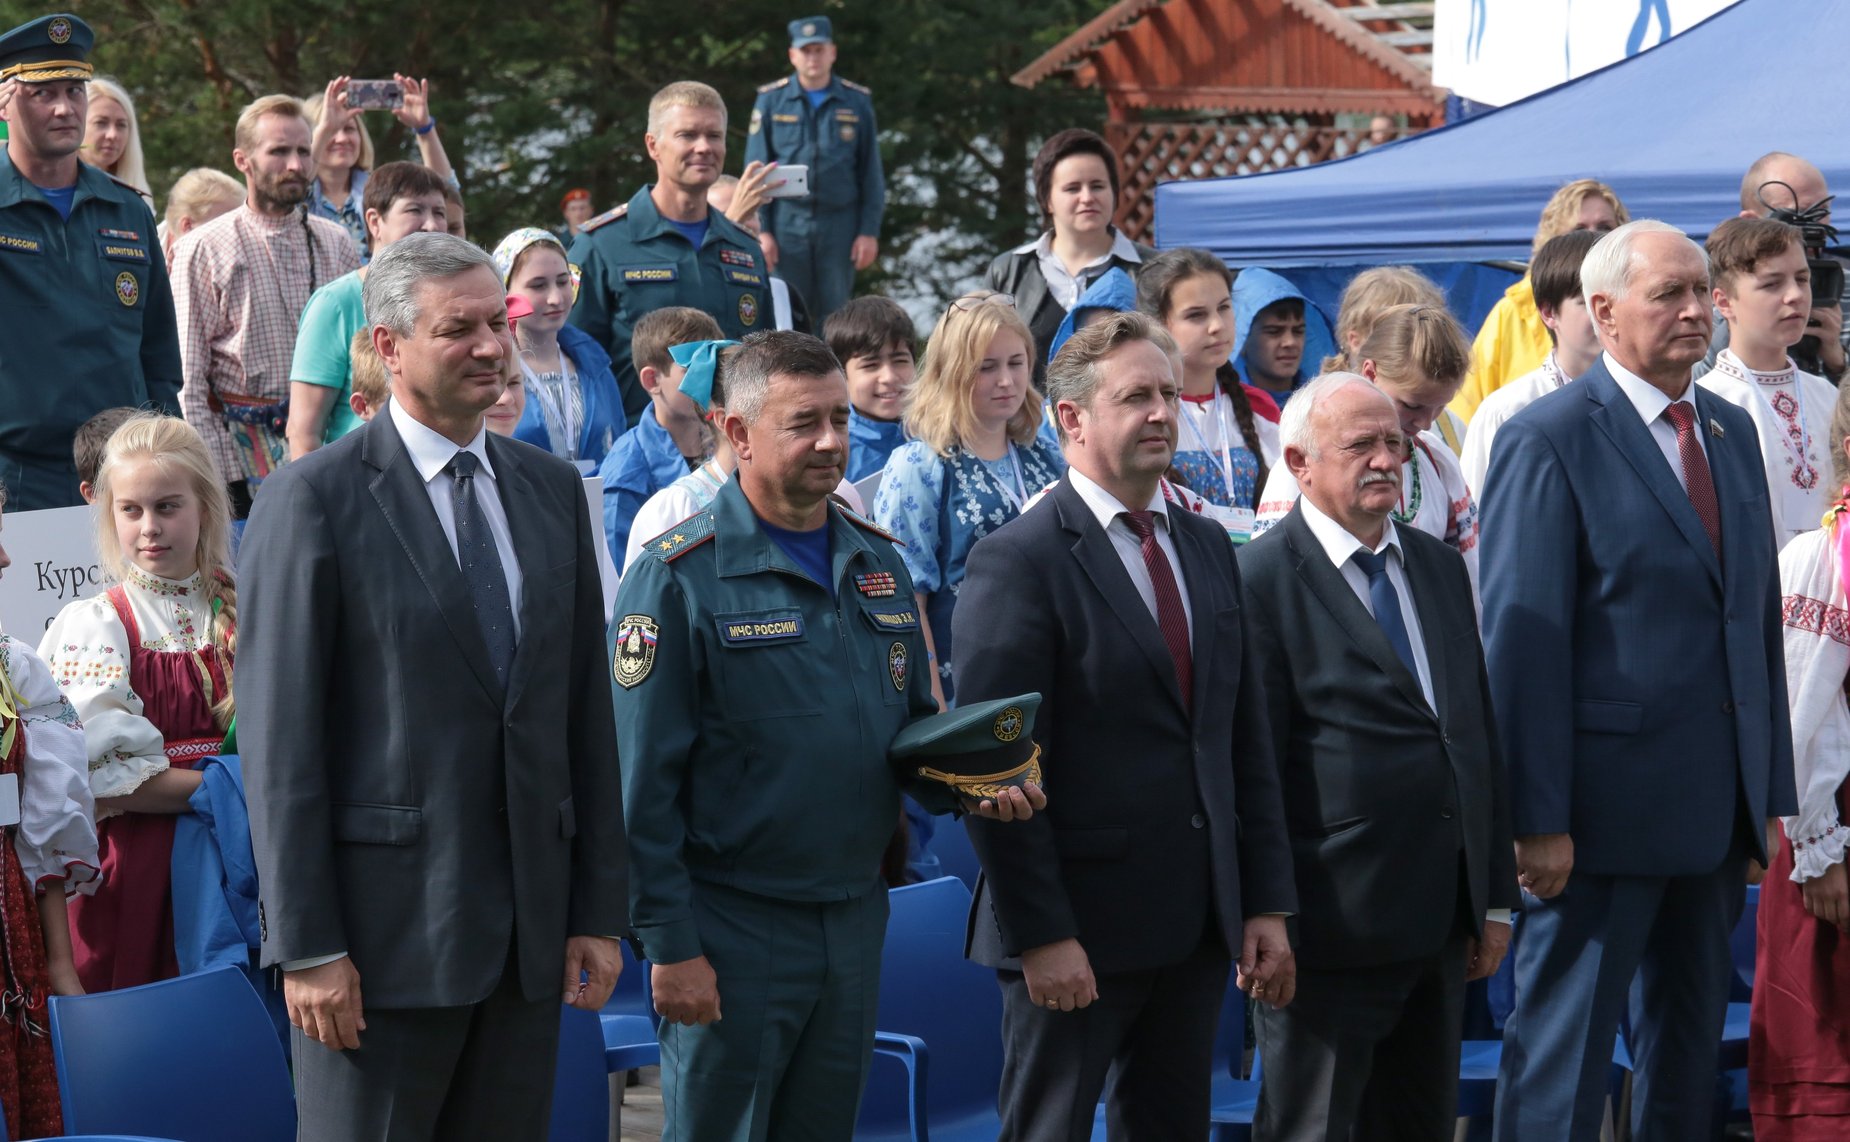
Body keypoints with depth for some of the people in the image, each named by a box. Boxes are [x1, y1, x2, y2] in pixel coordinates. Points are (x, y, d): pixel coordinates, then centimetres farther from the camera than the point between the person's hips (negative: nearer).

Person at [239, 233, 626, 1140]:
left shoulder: (552, 489, 12)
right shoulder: (315, 500, -6)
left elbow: (585, 712, 13)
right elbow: (278, 737, -9)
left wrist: (599, 910, 8)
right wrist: (305, 945, -13)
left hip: (530, 927, 5)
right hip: (385, 922, -5)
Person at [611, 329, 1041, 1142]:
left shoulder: (877, 563, 10)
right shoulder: (679, 577, -10)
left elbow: (914, 722, 19)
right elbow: (643, 784, -13)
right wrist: (669, 944, -16)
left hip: (855, 917, 6)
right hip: (734, 928, -6)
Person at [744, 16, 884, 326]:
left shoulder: (857, 102, 4)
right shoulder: (771, 100, 2)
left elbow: (871, 173, 6)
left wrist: (869, 231, -1)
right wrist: (760, 230, -5)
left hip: (839, 223, 1)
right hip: (787, 222, -1)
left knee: (834, 315, 3)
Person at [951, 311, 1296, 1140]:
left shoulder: (1207, 548, 13)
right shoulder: (1018, 563, -10)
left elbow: (1248, 743, 14)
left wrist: (1268, 903, 8)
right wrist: (1041, 935, -19)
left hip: (1197, 928, 7)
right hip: (1076, 930, -7)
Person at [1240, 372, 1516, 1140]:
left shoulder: (1440, 567, 13)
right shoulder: (1261, 581, -10)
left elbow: (1481, 732, 16)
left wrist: (1496, 898, 14)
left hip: (1444, 926, 7)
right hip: (1333, 930, -7)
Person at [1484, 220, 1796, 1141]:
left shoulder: (1732, 431, 13)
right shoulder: (1550, 439, -9)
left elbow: (1760, 617, 14)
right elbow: (1523, 640, -13)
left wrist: (1772, 790, 11)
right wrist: (1539, 817, -17)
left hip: (1720, 808, 7)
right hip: (1609, 802, -7)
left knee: (1691, 1043, 14)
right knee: (1565, 1050, -1)